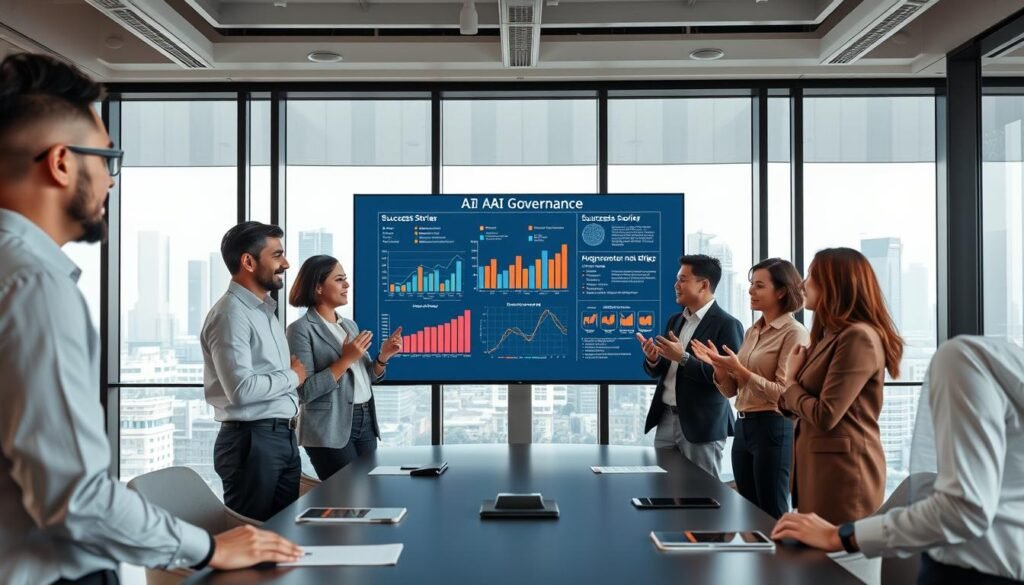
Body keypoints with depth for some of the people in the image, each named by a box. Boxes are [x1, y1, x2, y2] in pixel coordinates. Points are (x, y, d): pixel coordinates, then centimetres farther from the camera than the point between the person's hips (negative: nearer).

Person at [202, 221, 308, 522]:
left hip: (284, 437, 9)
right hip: (252, 440, -9)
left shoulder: (266, 311, 16)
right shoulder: (231, 313, -15)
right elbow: (242, 389, -24)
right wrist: (292, 377, -10)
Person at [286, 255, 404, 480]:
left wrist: (383, 356, -3)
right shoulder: (302, 329, -11)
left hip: (365, 421, 7)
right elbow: (305, 391, -18)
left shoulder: (350, 325, 11)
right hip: (330, 430, -7)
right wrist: (346, 359, -20)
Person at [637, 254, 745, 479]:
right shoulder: (675, 321, 13)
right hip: (666, 419, 7)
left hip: (702, 425, -7)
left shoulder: (727, 325, -10)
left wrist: (683, 358, -23)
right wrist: (653, 359, -8)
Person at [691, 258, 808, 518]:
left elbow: (784, 393, -17)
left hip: (773, 429, -7)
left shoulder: (794, 333, -10)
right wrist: (718, 366, -6)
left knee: (772, 515, 4)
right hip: (743, 426, 8)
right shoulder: (752, 332, 12)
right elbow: (730, 391, 12)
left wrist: (741, 371, -22)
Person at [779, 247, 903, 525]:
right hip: (818, 466, 9)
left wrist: (791, 383, -3)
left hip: (844, 471, -9)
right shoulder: (833, 335, 15)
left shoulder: (859, 337, -16)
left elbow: (824, 416, -19)